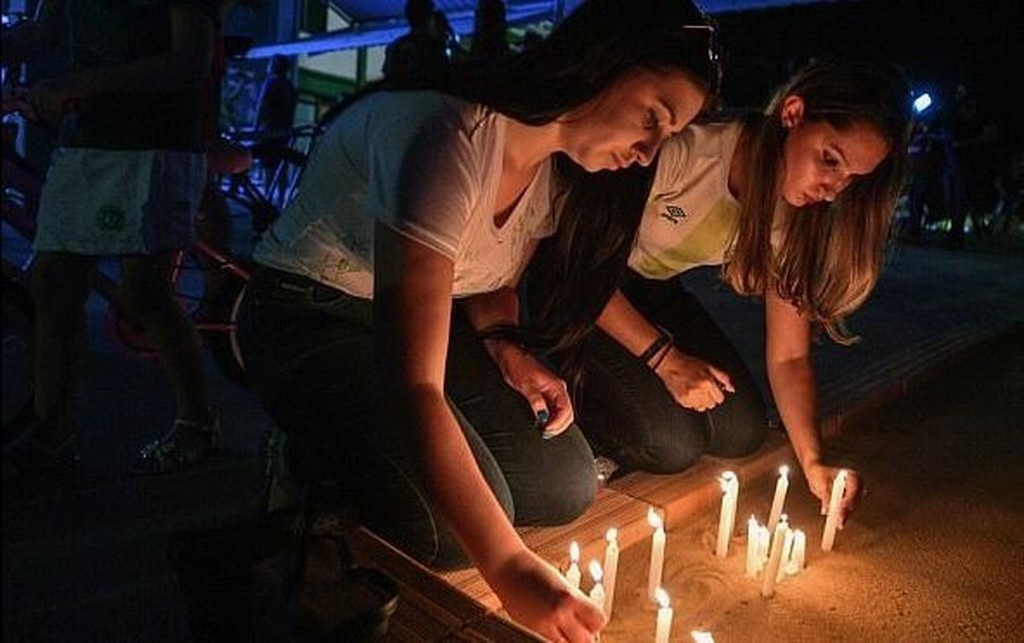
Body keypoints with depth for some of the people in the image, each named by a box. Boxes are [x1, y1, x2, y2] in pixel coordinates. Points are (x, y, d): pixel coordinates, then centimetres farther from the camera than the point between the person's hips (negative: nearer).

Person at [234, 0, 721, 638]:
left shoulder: (554, 167, -4)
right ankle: (324, 463, 6)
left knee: (567, 485, -4)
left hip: (418, 312, 8)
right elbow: (412, 385, -38)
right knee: (452, 528, -25)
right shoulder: (446, 137, -32)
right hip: (313, 318, -8)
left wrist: (506, 346, -10)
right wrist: (510, 565, -39)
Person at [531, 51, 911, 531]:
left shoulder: (795, 215, -11)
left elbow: (789, 355, -7)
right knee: (673, 444, -17)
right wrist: (664, 357, -24)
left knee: (741, 433, -2)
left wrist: (813, 461, -19)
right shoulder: (683, 149, -32)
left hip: (656, 292, 6)